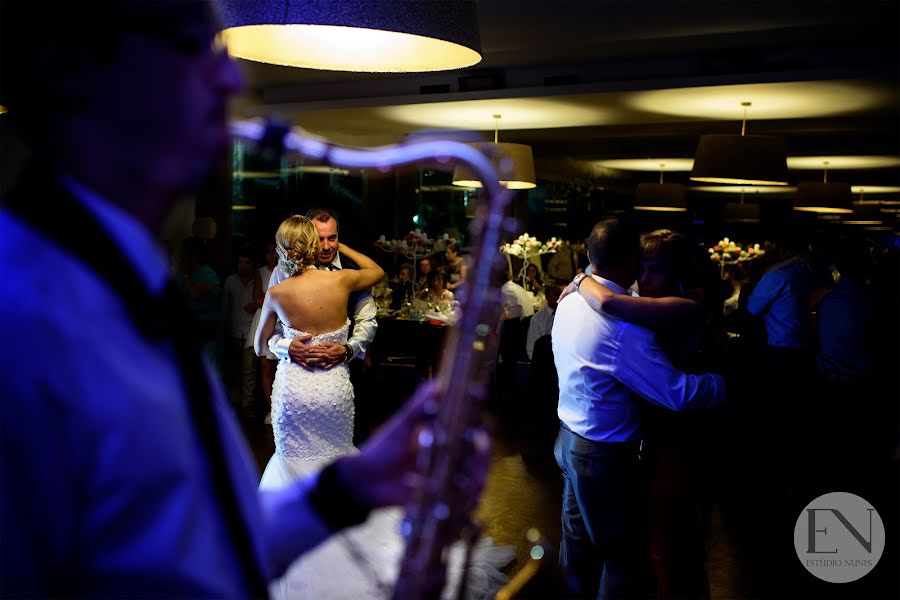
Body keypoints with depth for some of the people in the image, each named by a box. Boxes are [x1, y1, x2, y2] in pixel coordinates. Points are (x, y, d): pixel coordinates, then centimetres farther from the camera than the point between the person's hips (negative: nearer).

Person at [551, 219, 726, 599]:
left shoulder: (570, 302, -2)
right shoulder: (622, 323, -29)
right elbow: (678, 393, -29)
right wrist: (728, 381, -15)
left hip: (570, 440, 9)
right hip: (605, 455, -9)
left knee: (578, 538, 24)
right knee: (625, 556, 8)